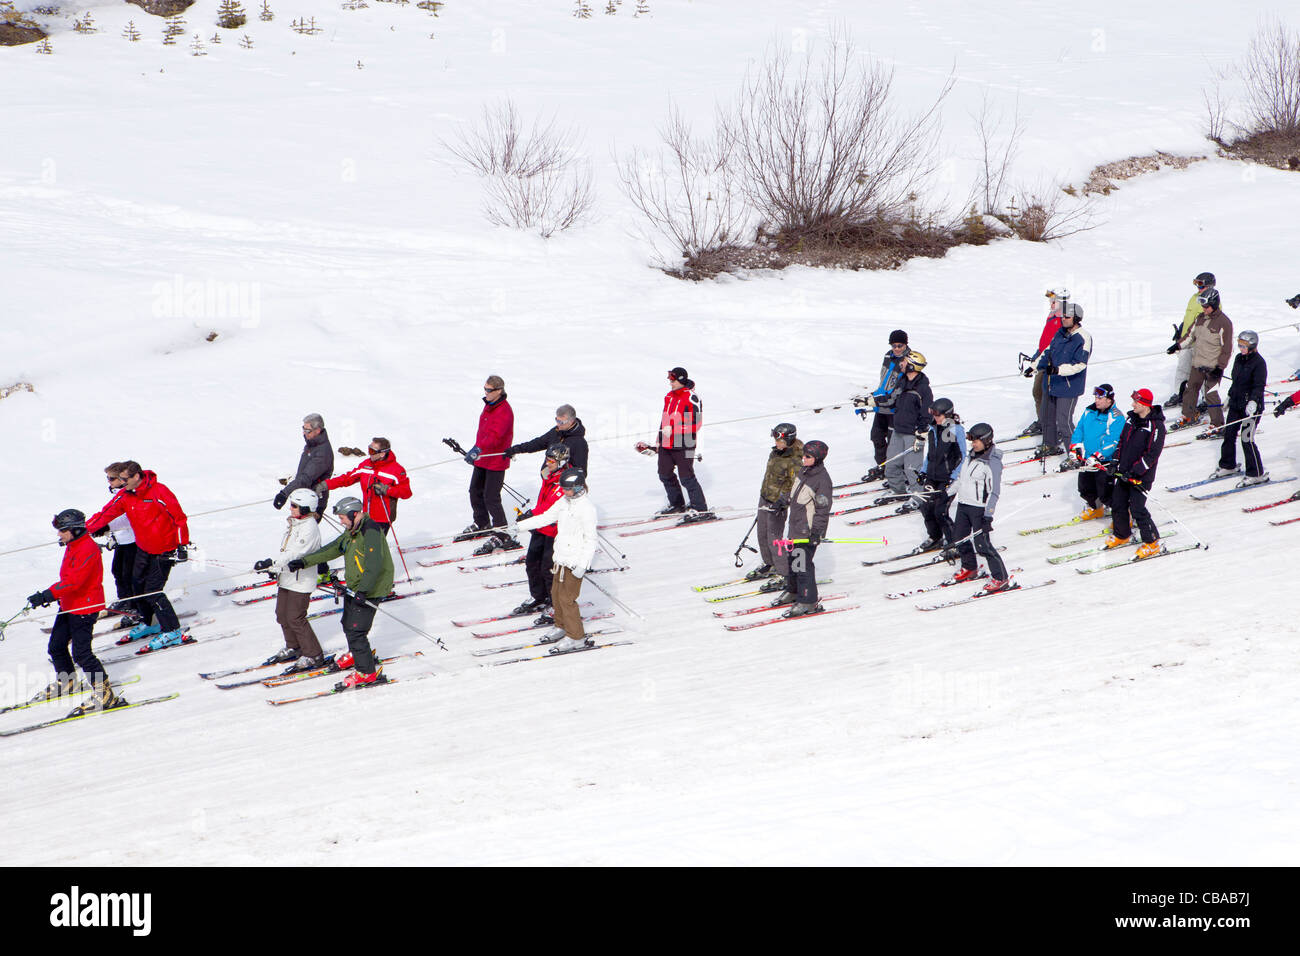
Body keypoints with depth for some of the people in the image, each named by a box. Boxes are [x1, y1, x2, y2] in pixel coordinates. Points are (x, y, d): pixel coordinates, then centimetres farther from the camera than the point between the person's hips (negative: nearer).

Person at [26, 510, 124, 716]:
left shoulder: (88, 549, -23)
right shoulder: (72, 546, 10)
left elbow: (74, 580, -32)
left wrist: (48, 595, -36)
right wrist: (52, 596, 20)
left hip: (85, 607, -10)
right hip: (68, 605, 10)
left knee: (81, 653, -11)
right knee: (56, 646, 17)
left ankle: (105, 694, -7)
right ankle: (66, 683, 38)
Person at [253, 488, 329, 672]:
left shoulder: (309, 527, -20)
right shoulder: (294, 523, 10)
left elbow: (295, 553, -29)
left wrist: (273, 563, -35)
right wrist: (275, 568, 26)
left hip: (301, 581, -10)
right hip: (287, 578, 10)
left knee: (295, 618, -8)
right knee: (282, 615, 15)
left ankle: (314, 656, 2)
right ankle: (293, 648, 33)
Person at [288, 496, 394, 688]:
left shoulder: (370, 531, -22)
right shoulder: (351, 532, 10)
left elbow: (374, 565, -31)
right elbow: (332, 550, 16)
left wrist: (363, 591, -38)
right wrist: (303, 562, 11)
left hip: (370, 590, -10)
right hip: (353, 588, 10)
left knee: (356, 630, -12)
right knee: (348, 624, 24)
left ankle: (367, 672, -4)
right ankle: (357, 655, 48)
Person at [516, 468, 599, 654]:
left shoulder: (586, 508, -18)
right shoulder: (564, 502, 8)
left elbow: (590, 540, -18)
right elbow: (546, 517, 18)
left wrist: (583, 565, -22)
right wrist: (520, 526, 18)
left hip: (575, 561, -9)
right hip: (561, 556, 9)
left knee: (566, 598, -6)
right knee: (556, 594, 17)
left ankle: (576, 637, 3)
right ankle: (562, 627, 35)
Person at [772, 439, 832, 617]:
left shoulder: (822, 480, -21)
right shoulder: (803, 470, 4)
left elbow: (823, 509, -21)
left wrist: (816, 531, -23)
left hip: (809, 531, -9)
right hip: (795, 525, 9)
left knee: (803, 564, -7)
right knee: (792, 558, 21)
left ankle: (808, 602, 2)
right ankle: (792, 591, 40)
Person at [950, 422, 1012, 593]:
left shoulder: (993, 462, -18)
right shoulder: (971, 455, 7)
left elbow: (995, 491, -20)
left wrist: (988, 515, -23)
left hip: (980, 508, -9)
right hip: (963, 504, 9)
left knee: (982, 544, -10)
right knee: (960, 537, 16)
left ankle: (1001, 578, -1)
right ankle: (970, 569, 38)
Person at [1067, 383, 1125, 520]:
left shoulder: (1116, 417, -16)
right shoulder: (1089, 412, 6)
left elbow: (1113, 442, -22)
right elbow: (1079, 430, 14)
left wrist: (1097, 457, -27)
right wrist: (1074, 449, 2)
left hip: (1105, 462, -7)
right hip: (1086, 460, 7)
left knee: (1105, 492, -8)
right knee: (1085, 488, 19)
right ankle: (1095, 509, 45)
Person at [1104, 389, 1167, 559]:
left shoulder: (1156, 426, -18)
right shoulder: (1131, 419, 7)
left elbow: (1152, 453, -20)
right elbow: (1122, 441, 19)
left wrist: (1135, 471, -22)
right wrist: (1116, 460, 8)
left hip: (1141, 476, -8)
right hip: (1124, 473, 8)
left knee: (1137, 509, -9)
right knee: (1117, 504, 12)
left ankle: (1152, 543, 4)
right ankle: (1121, 535, 33)